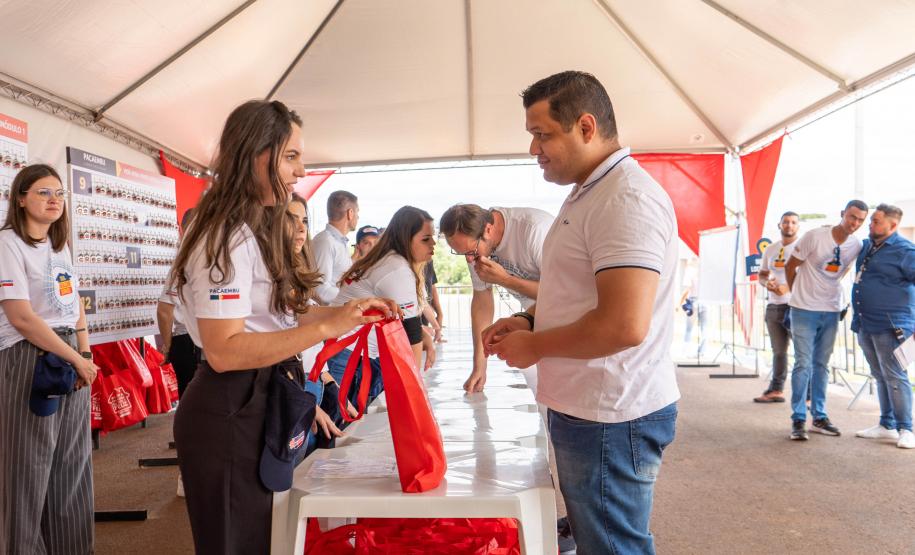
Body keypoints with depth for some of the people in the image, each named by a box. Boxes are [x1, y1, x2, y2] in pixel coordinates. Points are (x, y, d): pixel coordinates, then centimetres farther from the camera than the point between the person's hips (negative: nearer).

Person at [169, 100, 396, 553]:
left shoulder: (258, 230, 13)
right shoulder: (227, 238, -19)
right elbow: (224, 351, -26)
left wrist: (346, 311, 2)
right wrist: (326, 327, -28)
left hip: (257, 405, 10)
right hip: (229, 416, -10)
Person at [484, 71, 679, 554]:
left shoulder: (627, 199, -20)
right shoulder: (588, 193, 13)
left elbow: (624, 325, -29)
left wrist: (534, 346, -15)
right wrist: (529, 318, 7)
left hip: (611, 419, -10)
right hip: (588, 408, 10)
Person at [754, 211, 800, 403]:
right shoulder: (770, 249, 15)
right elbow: (762, 275, 20)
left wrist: (788, 287, -22)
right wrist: (767, 283, -3)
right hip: (773, 306, 6)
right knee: (778, 350, 13)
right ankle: (776, 390, 21)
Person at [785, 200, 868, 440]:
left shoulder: (857, 246, -1)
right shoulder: (814, 236, -15)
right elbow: (790, 267, -5)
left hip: (831, 312, 5)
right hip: (804, 311, -5)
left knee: (821, 365, 13)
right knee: (804, 364, -5)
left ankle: (819, 417, 22)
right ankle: (798, 420, 2)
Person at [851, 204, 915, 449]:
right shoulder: (866, 245, 11)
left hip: (890, 327, -8)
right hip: (865, 326, 8)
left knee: (895, 377, -3)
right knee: (880, 377, 15)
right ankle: (887, 426, 25)